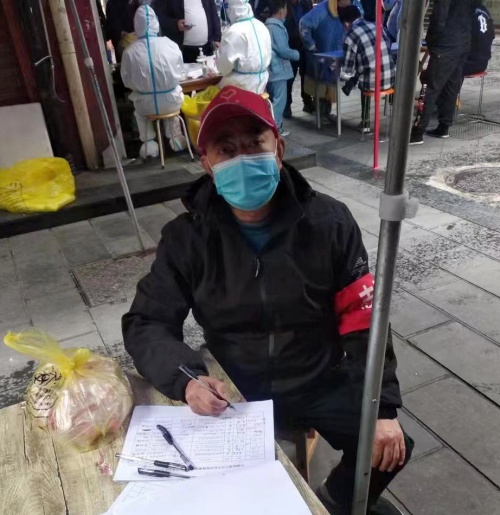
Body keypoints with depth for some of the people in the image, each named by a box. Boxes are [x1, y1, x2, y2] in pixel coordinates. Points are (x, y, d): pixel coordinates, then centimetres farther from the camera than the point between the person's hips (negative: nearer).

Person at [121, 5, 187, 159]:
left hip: (146, 105, -1)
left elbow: (127, 81, -1)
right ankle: (175, 138, 40)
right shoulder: (171, 45, -11)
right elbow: (179, 74, 4)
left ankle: (149, 144, 32)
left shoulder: (129, 51, -13)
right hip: (172, 102, 1)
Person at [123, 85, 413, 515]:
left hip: (321, 381, 1)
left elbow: (362, 321, -10)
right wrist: (186, 378, -29)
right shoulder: (187, 237, -13)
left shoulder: (328, 221, -13)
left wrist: (382, 406, -15)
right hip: (236, 392, 0)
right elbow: (146, 324, -10)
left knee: (389, 448, -8)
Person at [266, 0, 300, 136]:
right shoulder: (277, 27, -17)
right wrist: (296, 54, -5)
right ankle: (275, 128, 0)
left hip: (271, 69, 10)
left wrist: (292, 53, 14)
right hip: (278, 70, -10)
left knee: (273, 99, 16)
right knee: (279, 100, -3)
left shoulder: (268, 25, 12)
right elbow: (283, 50, -20)